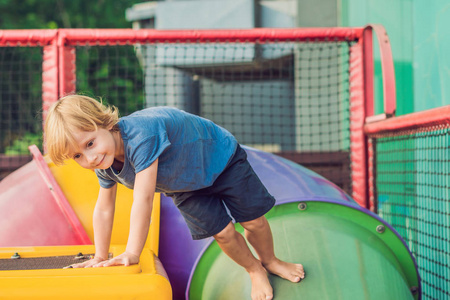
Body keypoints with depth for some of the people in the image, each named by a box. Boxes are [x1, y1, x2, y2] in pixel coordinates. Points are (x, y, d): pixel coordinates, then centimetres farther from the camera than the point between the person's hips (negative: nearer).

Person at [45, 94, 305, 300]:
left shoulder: (140, 134, -47)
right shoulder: (104, 165, -20)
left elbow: (143, 200, -46)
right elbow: (104, 209, -7)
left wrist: (132, 254, -41)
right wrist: (100, 257, -5)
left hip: (220, 157, -5)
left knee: (253, 219, 5)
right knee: (222, 231, -3)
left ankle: (270, 261, 36)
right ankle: (255, 271, 25)